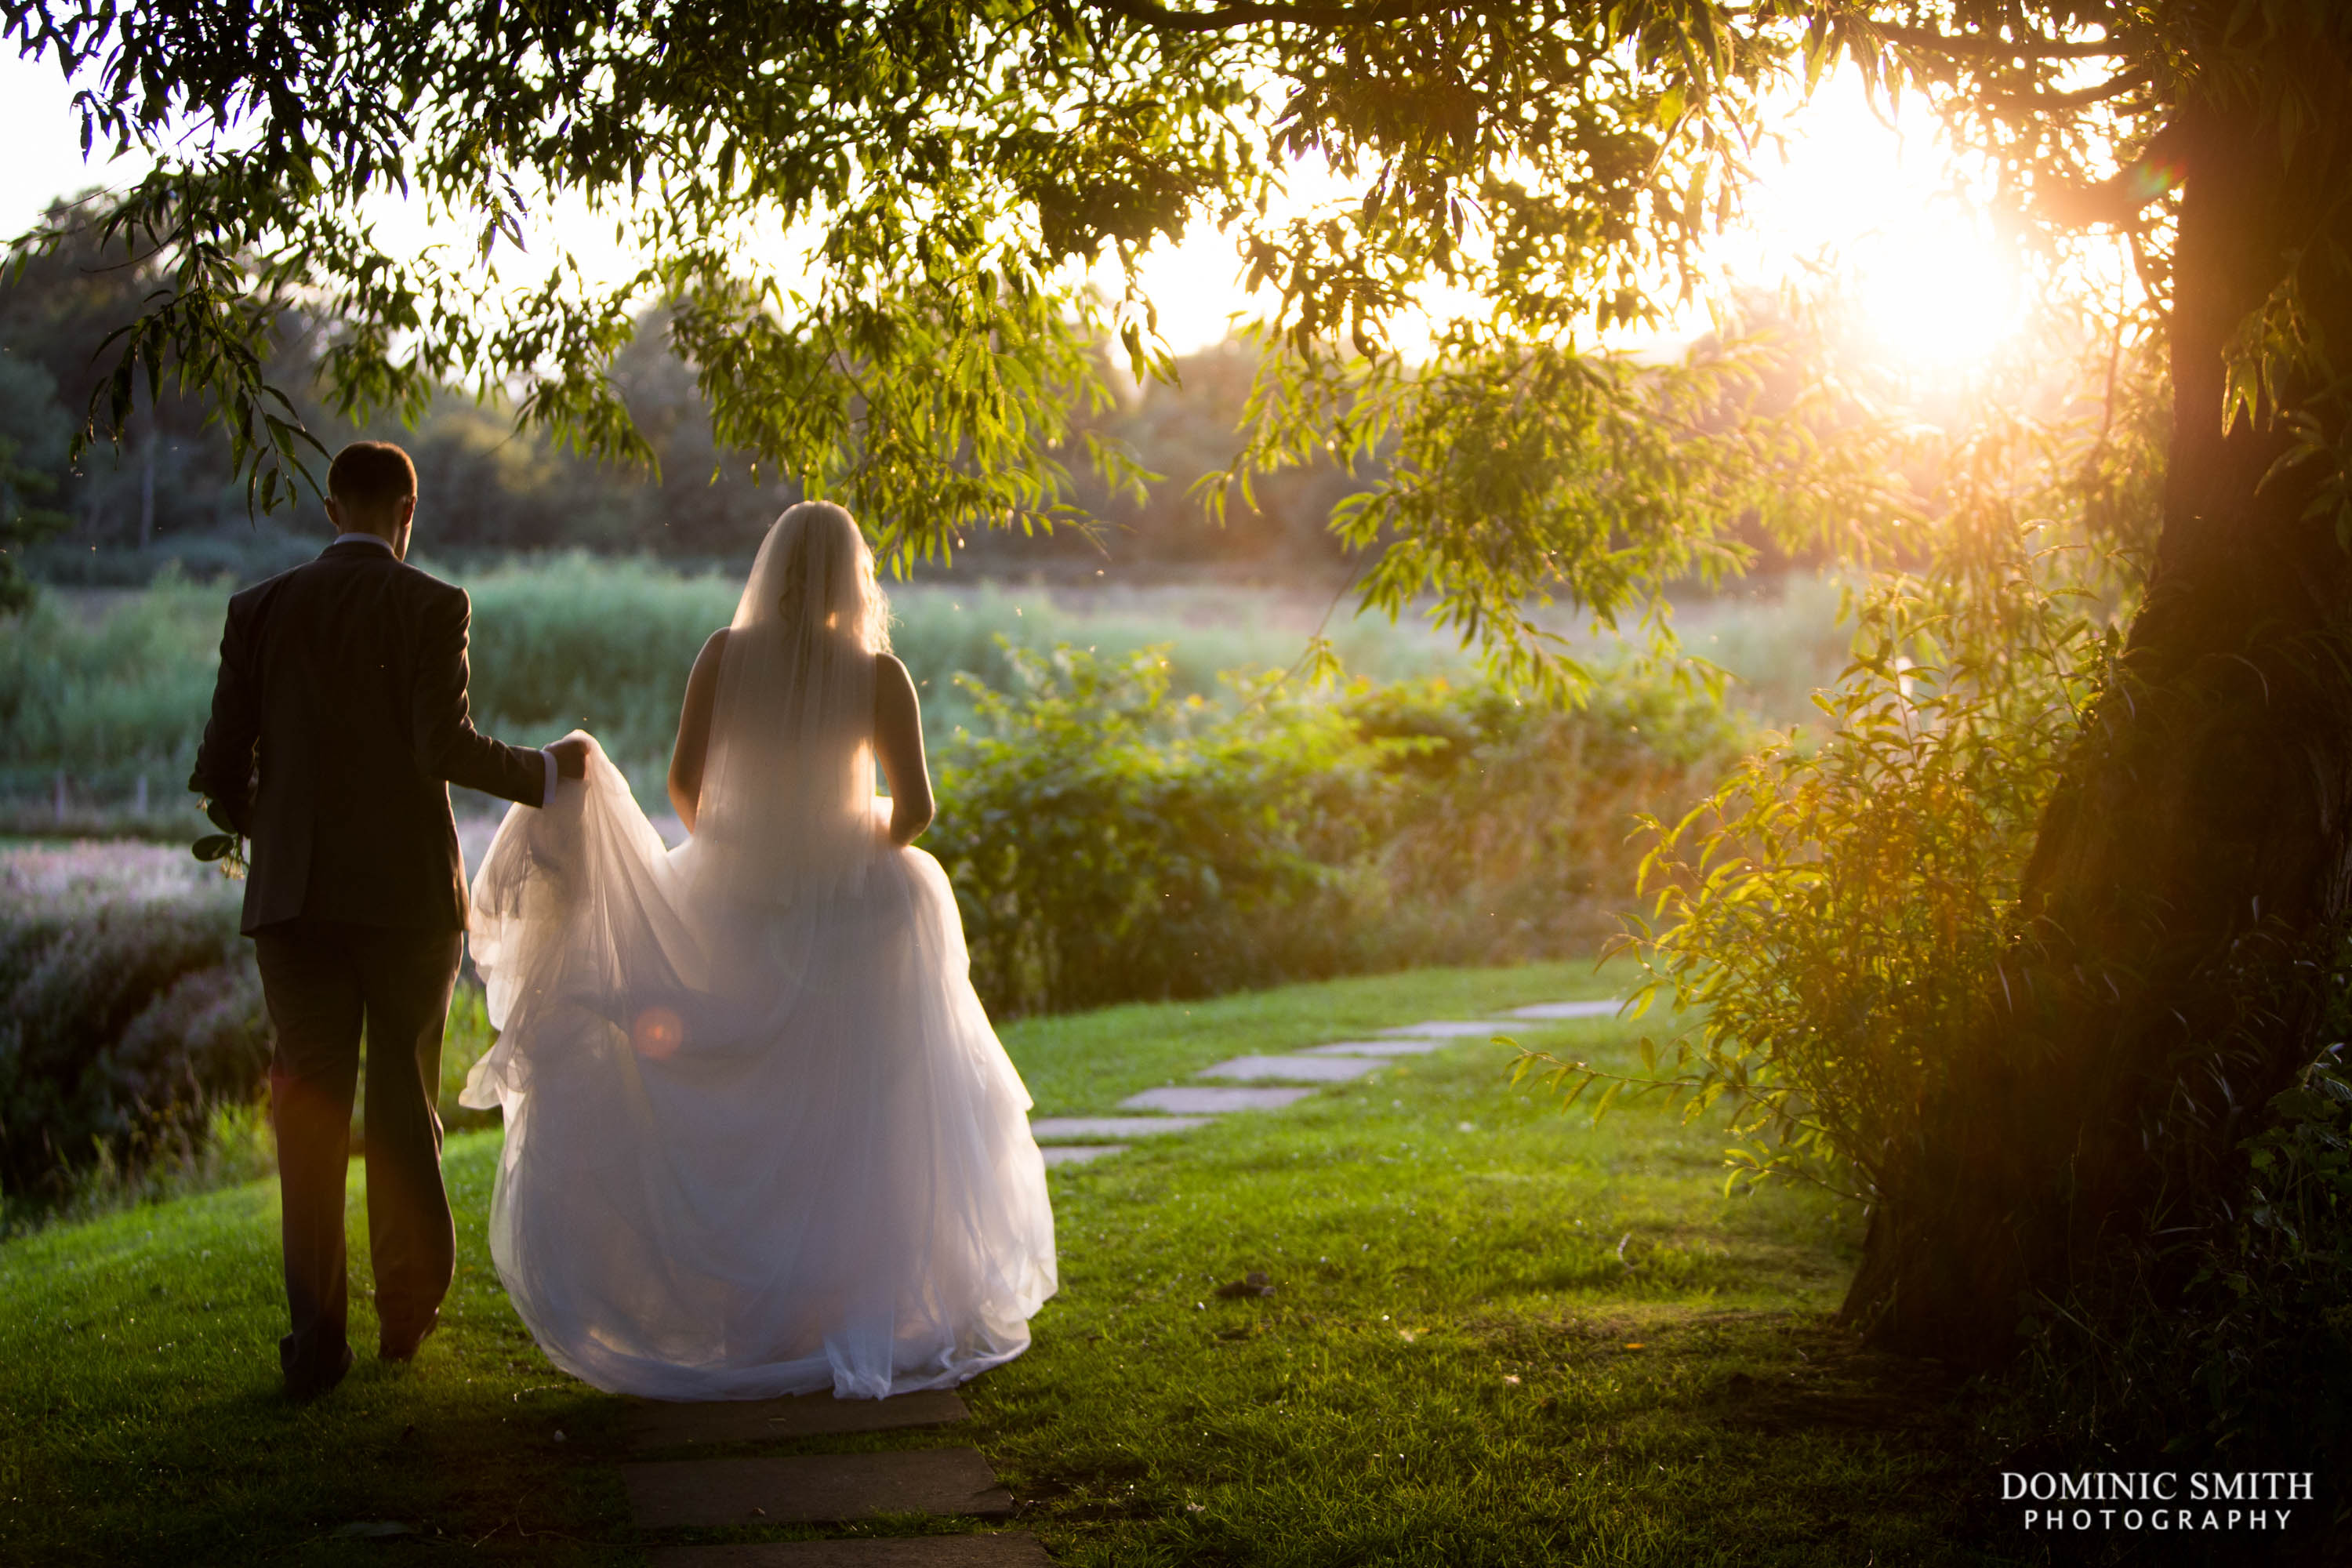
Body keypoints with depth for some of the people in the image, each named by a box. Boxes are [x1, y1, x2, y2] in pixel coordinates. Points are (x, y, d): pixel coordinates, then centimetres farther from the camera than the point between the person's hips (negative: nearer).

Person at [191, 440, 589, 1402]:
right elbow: (446, 747, -17)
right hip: (409, 891, -2)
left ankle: (316, 1339, -2)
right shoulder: (430, 605, -5)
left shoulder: (260, 610, 5)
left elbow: (222, 770, 2)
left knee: (310, 1114, 4)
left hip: (296, 893, 2)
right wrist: (546, 772, -2)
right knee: (404, 1106, 12)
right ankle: (407, 1313, 23)